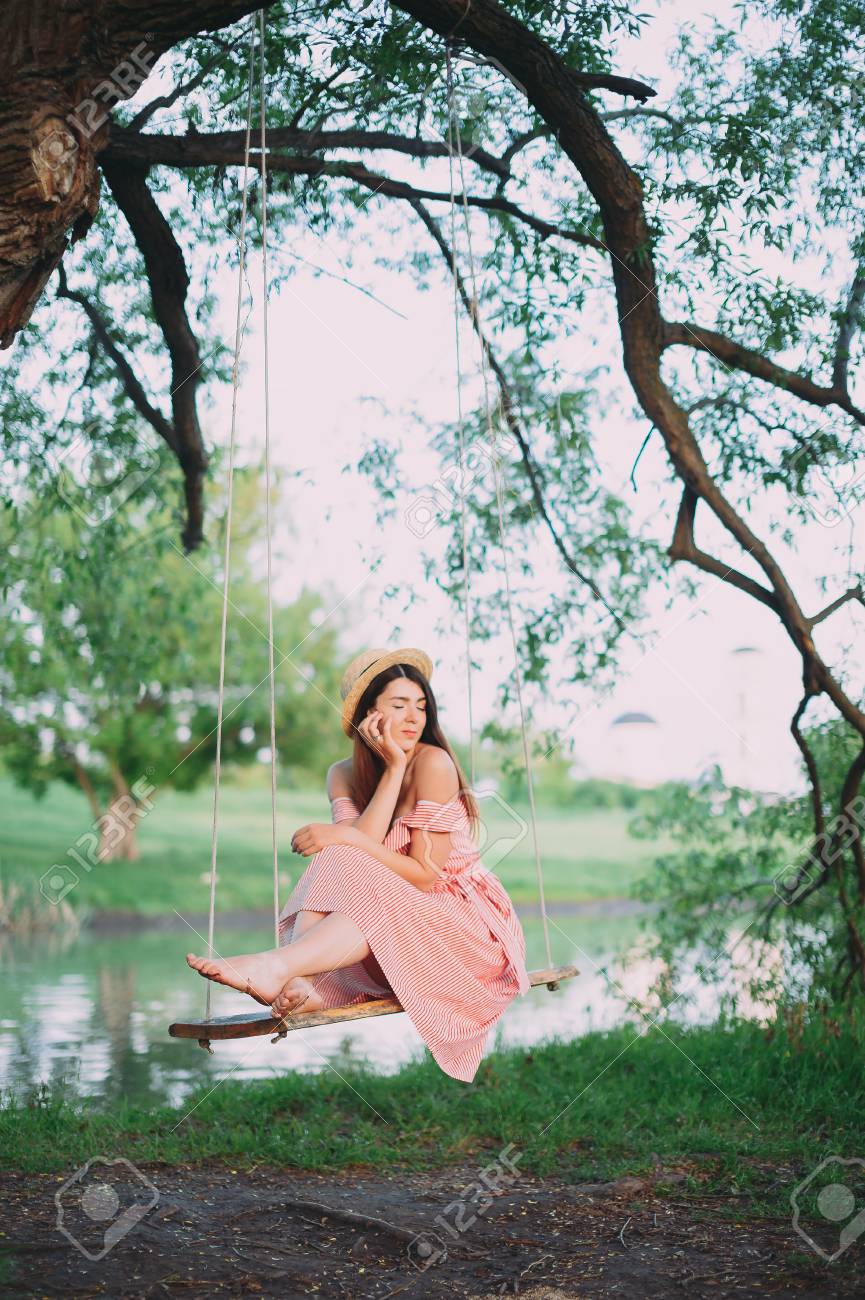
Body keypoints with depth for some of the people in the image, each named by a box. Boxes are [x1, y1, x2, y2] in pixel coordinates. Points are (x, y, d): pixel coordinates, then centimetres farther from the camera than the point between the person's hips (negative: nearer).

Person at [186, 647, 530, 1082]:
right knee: (333, 864, -22)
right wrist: (393, 768, -20)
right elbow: (359, 850, -17)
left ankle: (275, 965, -51)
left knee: (374, 901, -33)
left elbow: (426, 875, -16)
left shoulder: (433, 763, -14)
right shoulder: (344, 774, 2)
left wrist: (347, 838, -23)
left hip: (466, 922, -4)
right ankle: (302, 987, -46)